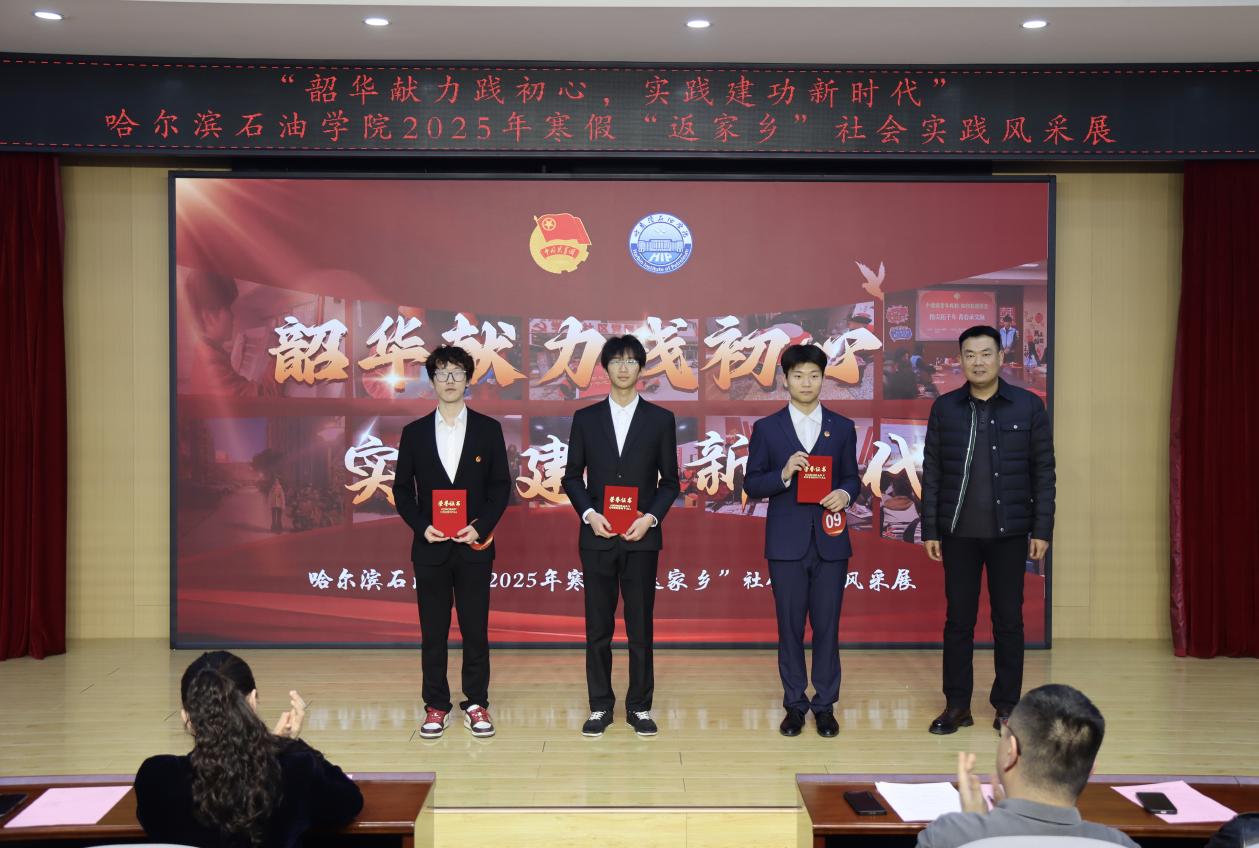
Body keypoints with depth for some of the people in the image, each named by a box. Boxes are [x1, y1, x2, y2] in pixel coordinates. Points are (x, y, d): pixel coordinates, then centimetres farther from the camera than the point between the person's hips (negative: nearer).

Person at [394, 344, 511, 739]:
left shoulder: (488, 429, 3)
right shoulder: (414, 432, 5)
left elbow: (501, 485, 2)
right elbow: (402, 488, 6)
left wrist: (481, 528, -10)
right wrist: (421, 526, -9)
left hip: (474, 546, -1)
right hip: (430, 547, 1)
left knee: (475, 630, 5)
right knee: (433, 632, 6)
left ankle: (476, 703, 16)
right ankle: (436, 706, 16)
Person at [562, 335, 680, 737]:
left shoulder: (660, 419, 4)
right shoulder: (585, 418, 5)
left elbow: (670, 480, 4)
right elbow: (572, 476, 6)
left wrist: (651, 517, -10)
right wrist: (589, 514, -9)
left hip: (642, 537, -1)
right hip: (597, 537, 1)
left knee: (640, 626, 5)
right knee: (598, 627, 6)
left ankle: (639, 707, 16)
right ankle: (600, 707, 16)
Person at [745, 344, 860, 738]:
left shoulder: (842, 427, 6)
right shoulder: (766, 428, 2)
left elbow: (852, 477, 10)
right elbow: (751, 484, 1)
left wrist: (845, 493, -13)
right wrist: (783, 475, -17)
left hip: (830, 541, 1)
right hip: (786, 542, -1)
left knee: (827, 626, 5)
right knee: (790, 626, 5)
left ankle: (825, 705, 16)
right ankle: (795, 704, 17)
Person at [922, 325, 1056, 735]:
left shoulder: (1029, 406, -1)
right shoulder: (944, 408, 2)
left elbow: (1043, 472, 0)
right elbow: (932, 472, 3)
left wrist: (1042, 529, -4)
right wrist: (930, 530, -1)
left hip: (1009, 531, -1)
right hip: (958, 531, 1)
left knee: (1008, 620, 7)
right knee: (958, 618, 6)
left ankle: (1007, 705, 18)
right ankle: (957, 705, 15)